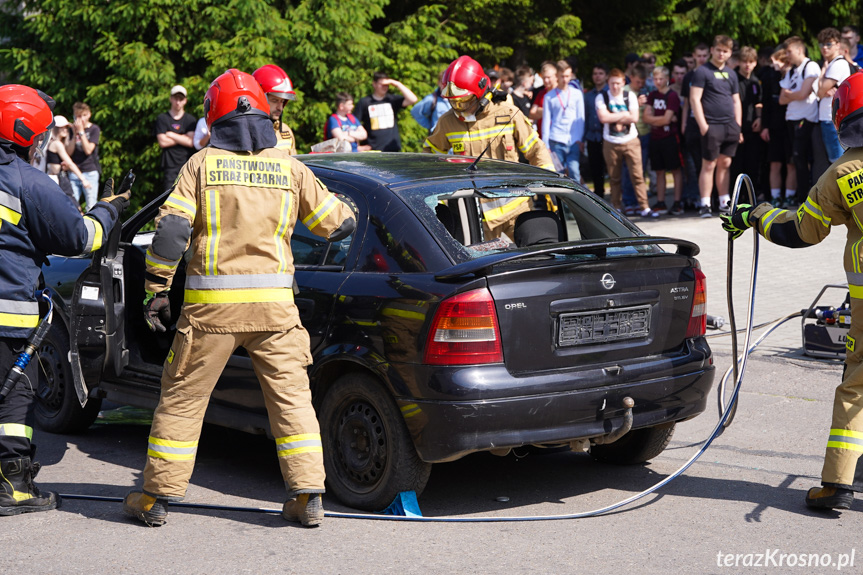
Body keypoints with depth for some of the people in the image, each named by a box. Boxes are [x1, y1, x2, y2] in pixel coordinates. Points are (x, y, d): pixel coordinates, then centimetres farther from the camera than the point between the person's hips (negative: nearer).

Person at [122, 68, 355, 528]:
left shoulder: (202, 164, 1)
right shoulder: (289, 167, 5)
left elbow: (170, 231, -6)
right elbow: (339, 224, 8)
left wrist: (156, 291, 1)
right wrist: (339, 213, 32)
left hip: (211, 302, -1)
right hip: (274, 301, 1)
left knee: (182, 397, 9)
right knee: (291, 396, 9)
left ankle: (157, 497, 15)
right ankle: (308, 497, 6)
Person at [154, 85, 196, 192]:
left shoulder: (190, 119, 12)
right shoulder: (162, 118, 9)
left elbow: (191, 142, -1)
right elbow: (162, 142, -3)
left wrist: (171, 135, -1)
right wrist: (184, 138, 0)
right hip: (170, 166, -1)